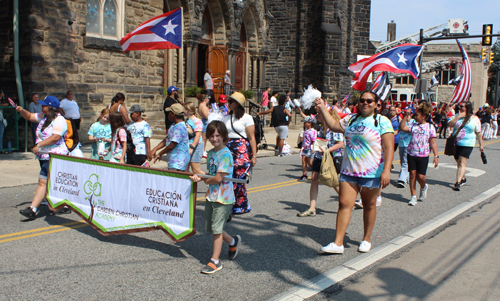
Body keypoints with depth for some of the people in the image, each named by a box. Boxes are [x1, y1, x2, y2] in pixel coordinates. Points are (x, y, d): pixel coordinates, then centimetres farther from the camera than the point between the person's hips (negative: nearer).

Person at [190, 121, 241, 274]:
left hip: (223, 197, -8)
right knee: (211, 227, 14)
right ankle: (233, 241, 38)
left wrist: (206, 181, -4)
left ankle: (215, 261, 9)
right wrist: (199, 176, -4)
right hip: (211, 195, 8)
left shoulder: (225, 154, -17)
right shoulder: (211, 153, 10)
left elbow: (218, 178, -22)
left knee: (216, 228, -3)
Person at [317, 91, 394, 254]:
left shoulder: (382, 121, -5)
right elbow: (334, 125, 25)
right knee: (344, 203, -4)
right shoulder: (351, 119, 12)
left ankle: (366, 239, 26)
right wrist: (323, 108, 20)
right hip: (349, 170, 4)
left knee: (369, 205, 9)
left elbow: (389, 147, -12)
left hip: (371, 173, -4)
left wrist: (386, 170, -21)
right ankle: (338, 243, -3)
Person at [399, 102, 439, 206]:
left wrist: (436, 156, -4)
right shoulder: (413, 125, 6)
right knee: (412, 174, 0)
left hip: (423, 156, -2)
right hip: (412, 154, 2)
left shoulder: (430, 127, 1)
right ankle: (413, 196, 11)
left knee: (421, 176, -5)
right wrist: (406, 117, -8)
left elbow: (433, 143, 0)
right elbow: (402, 128, -6)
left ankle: (424, 187, 31)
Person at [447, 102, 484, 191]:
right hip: (456, 143, 4)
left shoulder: (474, 119, 0)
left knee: (462, 163, -13)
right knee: (458, 162, 14)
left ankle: (458, 183, -18)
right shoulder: (457, 116, 7)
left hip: (467, 144, -4)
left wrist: (481, 145, 4)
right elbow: (450, 124, -8)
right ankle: (463, 178, 35)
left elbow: (478, 133, 4)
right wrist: (459, 116, -14)